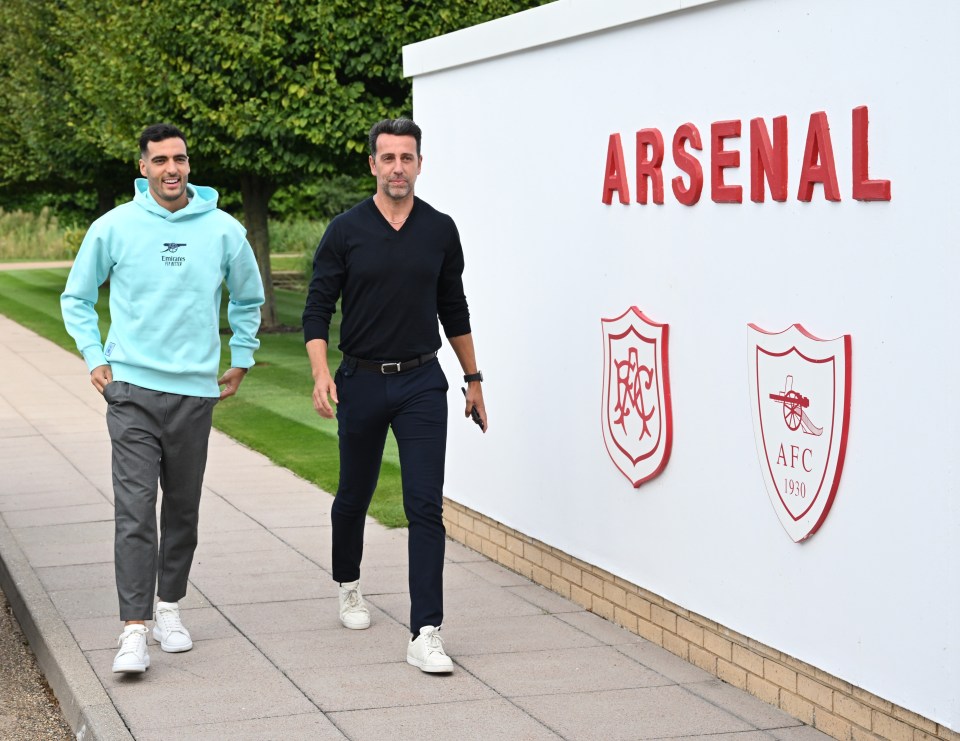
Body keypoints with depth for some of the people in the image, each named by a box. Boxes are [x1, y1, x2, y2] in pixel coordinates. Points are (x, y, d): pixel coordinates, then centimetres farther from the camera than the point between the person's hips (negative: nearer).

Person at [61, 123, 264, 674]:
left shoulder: (225, 231, 2)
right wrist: (94, 358, 4)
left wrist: (242, 361, 17)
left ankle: (169, 607, 28)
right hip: (132, 387, -2)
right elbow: (77, 298, 13)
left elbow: (249, 300, 20)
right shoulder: (114, 228, -1)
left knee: (183, 509, 11)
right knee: (135, 509, -11)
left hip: (196, 390, 2)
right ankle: (135, 631, -12)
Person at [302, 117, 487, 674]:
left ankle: (425, 633, -12)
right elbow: (318, 308, -3)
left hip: (422, 383, 0)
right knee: (354, 496, 17)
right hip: (362, 381, 0)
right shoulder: (346, 231, -3)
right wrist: (321, 373, -18)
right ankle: (349, 585, 45)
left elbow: (454, 309, 12)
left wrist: (474, 379, 13)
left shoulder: (440, 230, 2)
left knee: (426, 506, -10)